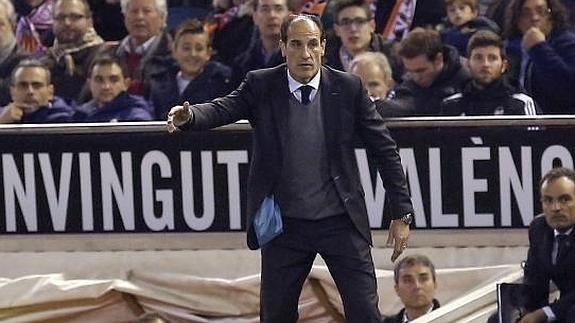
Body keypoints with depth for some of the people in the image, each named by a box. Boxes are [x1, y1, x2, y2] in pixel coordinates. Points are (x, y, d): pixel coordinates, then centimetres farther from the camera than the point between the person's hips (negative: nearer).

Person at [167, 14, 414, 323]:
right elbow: (223, 109, -18)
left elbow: (384, 150, 1)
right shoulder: (260, 86, -2)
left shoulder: (348, 88, -2)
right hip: (285, 226, 0)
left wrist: (401, 214, -1)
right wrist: (188, 116, -41)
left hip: (340, 223, 0)